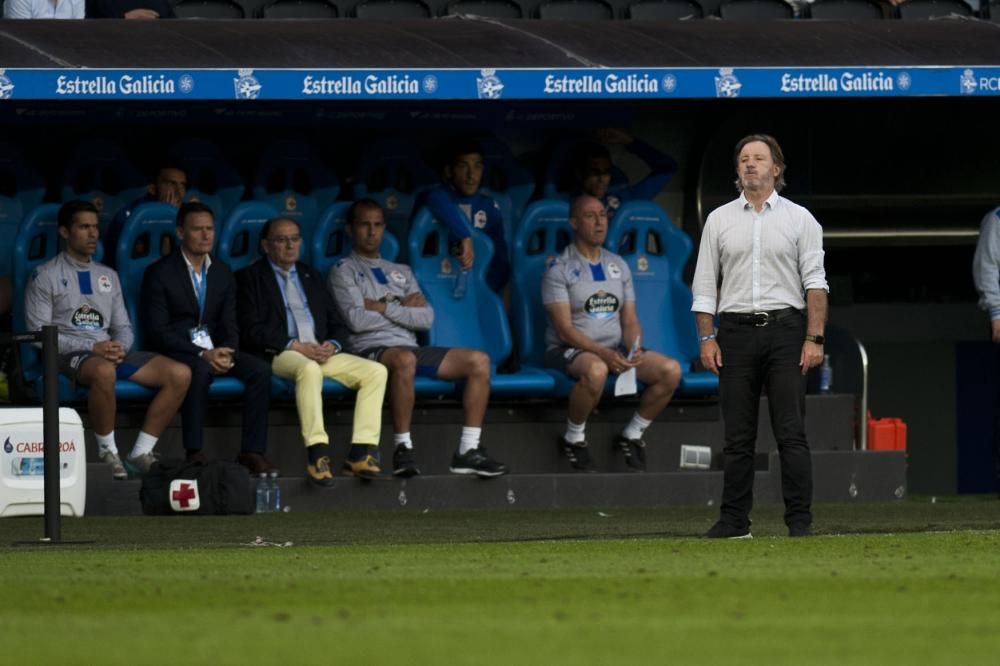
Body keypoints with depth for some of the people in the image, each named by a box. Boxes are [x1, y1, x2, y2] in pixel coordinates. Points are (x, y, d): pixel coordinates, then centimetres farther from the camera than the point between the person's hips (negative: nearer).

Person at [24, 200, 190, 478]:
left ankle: (140, 454, -13)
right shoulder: (46, 276, 3)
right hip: (69, 355, -6)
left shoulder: (108, 276, 21)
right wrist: (93, 348, -16)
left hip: (110, 351, 6)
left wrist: (119, 348, -6)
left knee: (179, 374, -15)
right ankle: (108, 455, -26)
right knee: (104, 371, -42)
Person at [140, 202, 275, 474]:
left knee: (260, 370, -21)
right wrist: (201, 354, -21)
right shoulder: (160, 273, -4)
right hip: (177, 352, -5)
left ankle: (252, 451, -19)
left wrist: (226, 352, -12)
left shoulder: (222, 273, 14)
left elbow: (229, 326, 12)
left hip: (214, 350, 5)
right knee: (200, 371, -38)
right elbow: (157, 331, -11)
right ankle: (194, 454, -36)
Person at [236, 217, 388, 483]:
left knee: (375, 371, -16)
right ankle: (317, 453, -44)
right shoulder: (250, 277, 7)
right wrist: (296, 346, -14)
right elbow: (251, 331, -6)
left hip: (321, 352, 6)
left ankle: (362, 451, -23)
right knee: (309, 369, -40)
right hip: (278, 355, -6)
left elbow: (334, 323, 22)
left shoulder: (311, 276, 26)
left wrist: (331, 345, -2)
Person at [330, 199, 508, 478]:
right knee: (404, 359, -42)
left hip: (410, 348, 6)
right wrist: (403, 307, 2)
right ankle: (403, 448, -34)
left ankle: (468, 450, -18)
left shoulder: (401, 272, 26)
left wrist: (385, 308, -1)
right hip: (371, 349, -6)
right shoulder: (344, 270, 9)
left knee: (478, 361, -13)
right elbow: (357, 319, -8)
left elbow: (426, 317, 11)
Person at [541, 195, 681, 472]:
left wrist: (635, 350, -11)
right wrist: (603, 353, -27)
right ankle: (573, 438, -16)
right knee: (595, 371, -42)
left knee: (671, 370, -17)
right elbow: (564, 328, -13)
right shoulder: (559, 269, -5)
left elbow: (630, 320, 12)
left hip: (616, 348, 6)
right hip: (569, 350, -6)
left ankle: (632, 436, 0)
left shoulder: (618, 266, 14)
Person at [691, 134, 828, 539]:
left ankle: (800, 520, -5)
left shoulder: (799, 219, 5)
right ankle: (734, 520, 7)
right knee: (737, 436, 3)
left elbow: (815, 283, 0)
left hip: (785, 329, -2)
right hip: (736, 331, 2)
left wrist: (814, 338, -9)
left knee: (791, 432, -6)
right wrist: (707, 338, 0)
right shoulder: (719, 220, 10)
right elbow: (705, 285, 10)